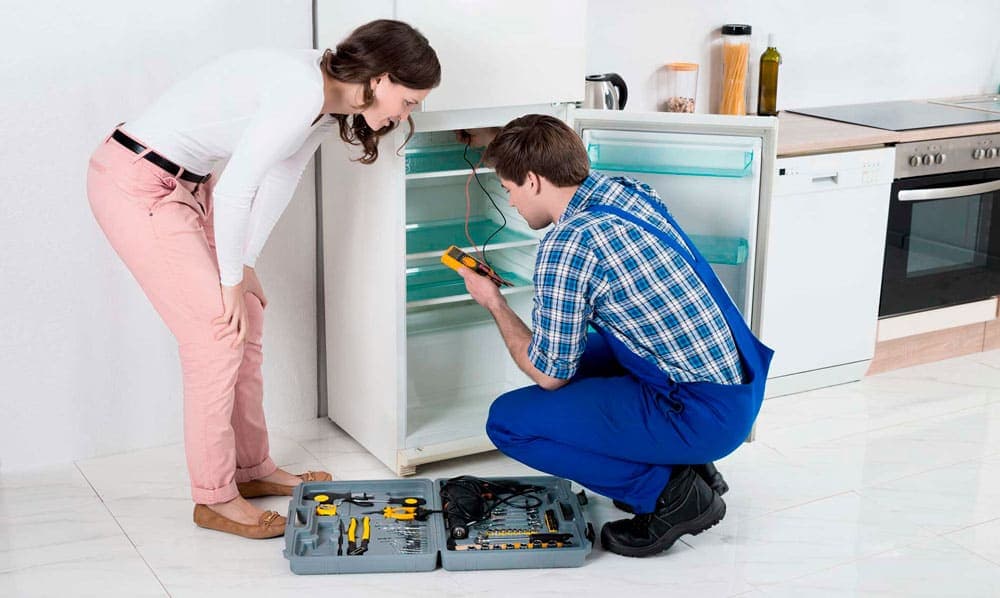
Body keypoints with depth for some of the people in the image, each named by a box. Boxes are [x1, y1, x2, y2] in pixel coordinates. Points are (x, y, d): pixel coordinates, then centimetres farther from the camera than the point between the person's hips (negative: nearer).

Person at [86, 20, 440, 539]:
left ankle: (251, 469, 25)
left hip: (182, 182, 10)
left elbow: (277, 183, 10)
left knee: (247, 319, 12)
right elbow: (233, 193, -25)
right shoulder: (301, 91, -26)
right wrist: (232, 279, -13)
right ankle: (215, 498, 6)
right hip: (134, 184, -10)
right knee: (217, 333, -7)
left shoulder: (325, 104, 4)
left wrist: (242, 267, 8)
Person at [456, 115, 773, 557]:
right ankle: (687, 464, 17)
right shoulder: (629, 191, 6)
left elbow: (548, 375, -7)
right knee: (575, 355, 26)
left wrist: (493, 303, 6)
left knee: (508, 421, -6)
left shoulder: (565, 247, -18)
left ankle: (670, 492, -2)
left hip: (703, 415, -9)